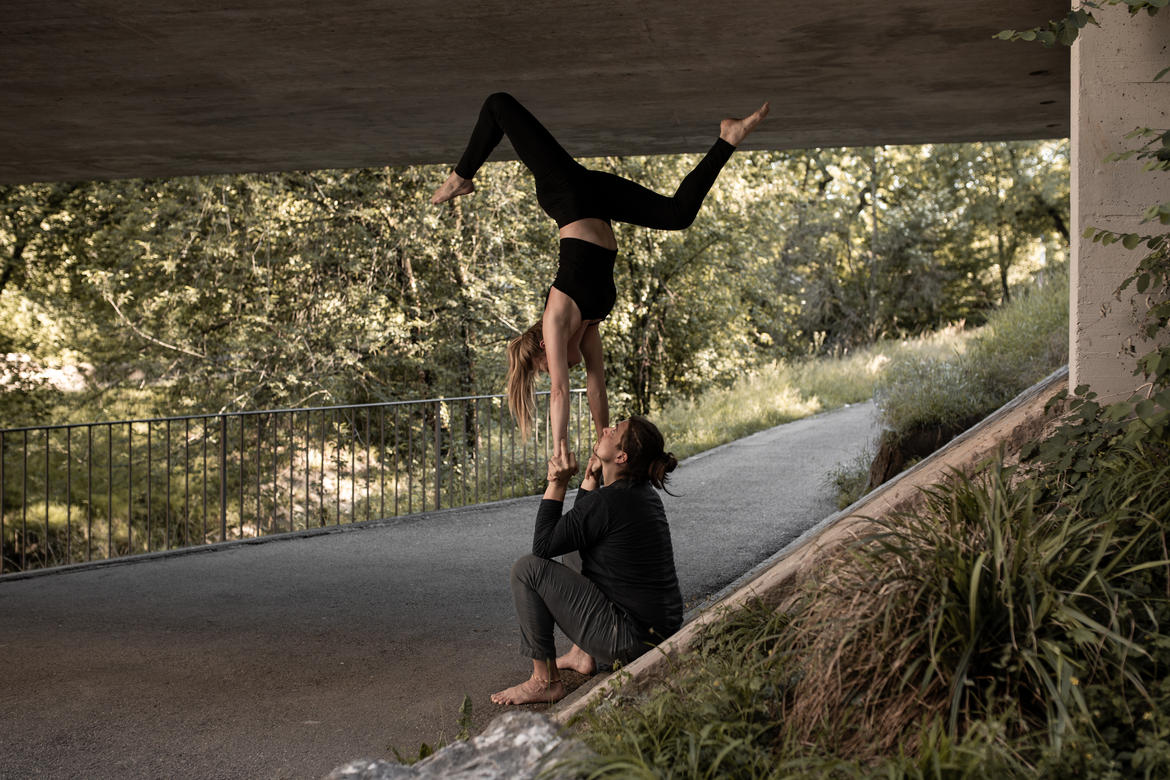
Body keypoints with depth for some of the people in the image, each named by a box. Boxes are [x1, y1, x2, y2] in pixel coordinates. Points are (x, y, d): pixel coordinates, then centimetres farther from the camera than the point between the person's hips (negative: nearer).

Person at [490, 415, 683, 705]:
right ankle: (582, 655, 28)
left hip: (629, 642, -10)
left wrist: (556, 484, -9)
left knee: (528, 569, -7)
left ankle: (544, 681, 1)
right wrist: (591, 478, 11)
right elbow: (579, 526, 22)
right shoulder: (642, 491, 8)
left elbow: (542, 545, -11)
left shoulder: (607, 501, -21)